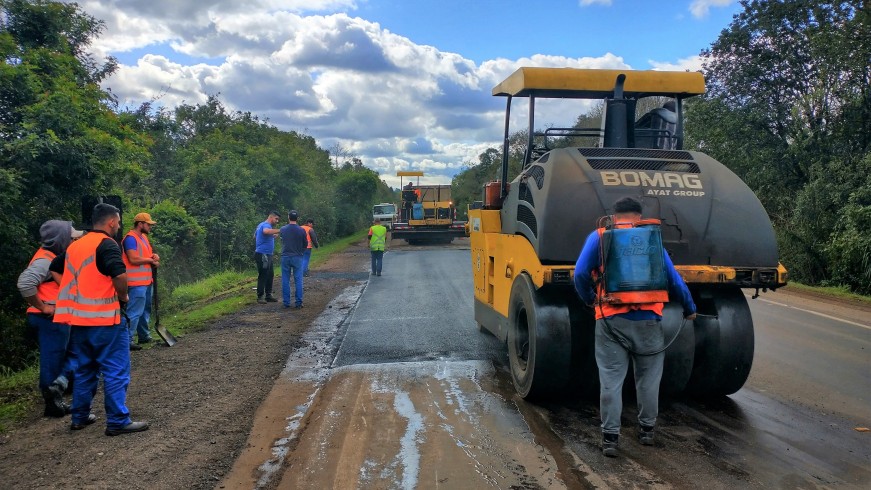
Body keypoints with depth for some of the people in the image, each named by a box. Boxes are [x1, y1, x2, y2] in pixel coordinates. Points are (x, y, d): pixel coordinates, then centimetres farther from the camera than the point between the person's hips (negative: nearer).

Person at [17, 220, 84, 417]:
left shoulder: (53, 257, 11)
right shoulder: (45, 260, -19)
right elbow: (25, 283, -32)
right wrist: (43, 307, -22)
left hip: (57, 319, 10)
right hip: (50, 319, -10)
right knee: (52, 362, 0)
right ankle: (53, 404, 8)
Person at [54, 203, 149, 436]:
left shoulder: (74, 246, 14)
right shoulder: (107, 244, -11)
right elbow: (120, 276, -24)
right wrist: (123, 297, -5)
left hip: (78, 319, 8)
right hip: (104, 319, -8)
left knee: (84, 370, 19)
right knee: (116, 371, 0)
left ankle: (79, 417, 25)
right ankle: (118, 421, 2)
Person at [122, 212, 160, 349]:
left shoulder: (144, 237, 17)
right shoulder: (131, 238, -13)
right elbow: (133, 259, -22)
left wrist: (154, 256, -1)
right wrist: (151, 260, -9)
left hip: (146, 280, 10)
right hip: (136, 282, -10)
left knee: (145, 310, 20)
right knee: (134, 312, -11)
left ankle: (144, 336, 32)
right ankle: (128, 340, -9)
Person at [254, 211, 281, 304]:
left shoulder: (261, 225, 17)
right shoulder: (266, 225, -16)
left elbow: (255, 236, 30)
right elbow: (266, 231, -41)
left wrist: (272, 236, 24)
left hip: (267, 255, 11)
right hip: (263, 254, -11)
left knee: (270, 275, 15)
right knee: (263, 276, -4)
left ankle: (268, 295, 21)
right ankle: (260, 296, 3)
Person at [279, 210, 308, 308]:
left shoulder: (282, 229, -2)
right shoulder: (301, 230, -8)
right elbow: (305, 244, 4)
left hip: (285, 257, 1)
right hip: (297, 257, -1)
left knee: (285, 281, 7)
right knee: (298, 280, 3)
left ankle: (286, 302, 9)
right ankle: (299, 302, 3)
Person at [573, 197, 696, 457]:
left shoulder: (599, 238, 4)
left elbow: (581, 274, -6)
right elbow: (674, 280, 9)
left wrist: (590, 300, 11)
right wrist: (690, 309, 24)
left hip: (611, 320, -1)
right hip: (647, 319, 1)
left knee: (611, 380, 5)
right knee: (648, 379, 17)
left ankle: (610, 437, 5)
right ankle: (647, 429, 29)